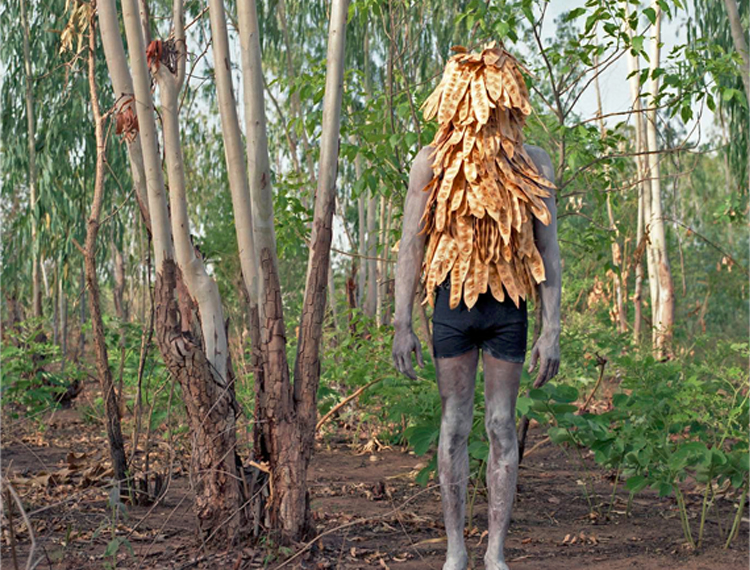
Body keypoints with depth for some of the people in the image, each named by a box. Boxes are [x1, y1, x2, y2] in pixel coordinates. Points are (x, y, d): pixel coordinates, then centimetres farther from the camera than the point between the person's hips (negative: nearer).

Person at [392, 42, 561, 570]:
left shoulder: (533, 164, -1)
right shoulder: (433, 163, -2)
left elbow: (548, 250, 0)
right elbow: (410, 246, 0)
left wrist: (552, 329, -4)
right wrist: (403, 324, -4)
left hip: (509, 306, 0)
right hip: (454, 302, 0)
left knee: (502, 427, 4)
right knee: (455, 425, 6)